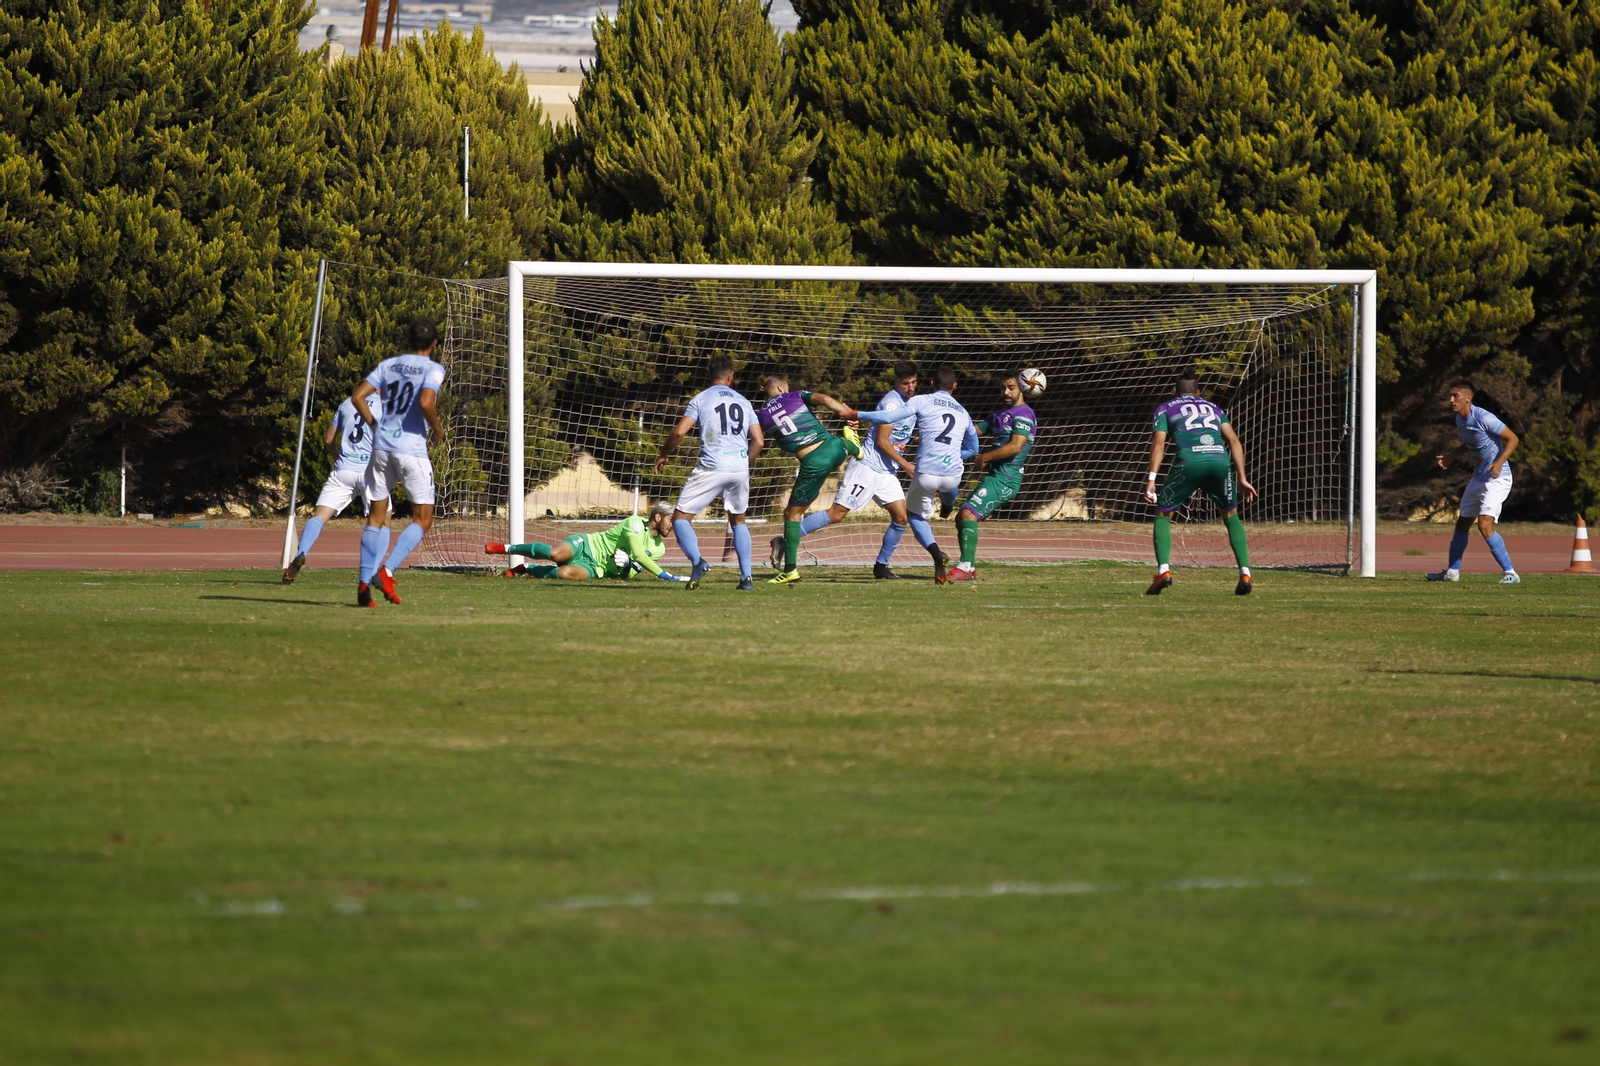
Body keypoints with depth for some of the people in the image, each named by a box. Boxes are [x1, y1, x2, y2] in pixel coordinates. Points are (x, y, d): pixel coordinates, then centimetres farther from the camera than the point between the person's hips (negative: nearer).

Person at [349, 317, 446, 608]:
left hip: (381, 445, 5)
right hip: (412, 448, -5)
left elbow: (358, 396, 5)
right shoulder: (432, 369, -3)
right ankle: (387, 570, -14)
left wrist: (375, 426, 15)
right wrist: (437, 430, -3)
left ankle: (364, 582, 2)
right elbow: (426, 403, -20)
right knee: (422, 518, 5)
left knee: (377, 515, 12)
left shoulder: (389, 365, 12)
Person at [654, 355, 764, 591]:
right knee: (738, 520, 23)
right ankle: (746, 576, 11)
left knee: (681, 517, 3)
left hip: (712, 468, -4)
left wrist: (663, 455, 10)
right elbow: (758, 441, 11)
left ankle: (697, 561, -24)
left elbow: (680, 432, -7)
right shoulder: (743, 402, 15)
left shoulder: (701, 399, 3)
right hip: (740, 468, 4)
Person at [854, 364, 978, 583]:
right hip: (952, 478, 4)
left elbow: (888, 417, -10)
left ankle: (935, 551, -7)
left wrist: (857, 415, 2)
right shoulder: (963, 413, 17)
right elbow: (973, 449, 29)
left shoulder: (922, 401, 2)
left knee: (915, 513, 18)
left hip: (926, 473, -4)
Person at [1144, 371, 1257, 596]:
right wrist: (1242, 478, 15)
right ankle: (1245, 573, 9)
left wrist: (1151, 479, 0)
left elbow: (1159, 442, 8)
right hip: (1220, 462, 2)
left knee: (1163, 515, 15)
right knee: (1231, 515, 23)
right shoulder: (1214, 408, 32)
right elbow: (1234, 440, 19)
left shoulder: (1165, 409, 25)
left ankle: (1163, 571, -5)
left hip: (1189, 462, -2)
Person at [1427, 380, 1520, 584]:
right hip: (1479, 477, 9)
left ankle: (1510, 573, -17)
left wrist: (1499, 463, -30)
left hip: (1497, 477, -9)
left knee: (1485, 525, -22)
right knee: (1462, 524, 18)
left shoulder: (1483, 418, -21)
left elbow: (1513, 439, -18)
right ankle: (1452, 572, 33)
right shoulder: (1460, 419, 6)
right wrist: (1450, 456, 11)